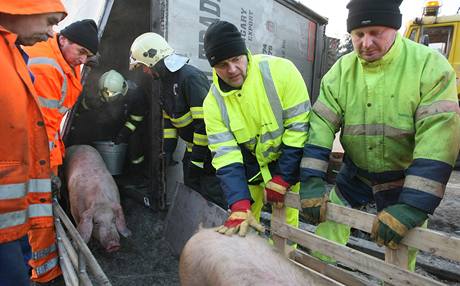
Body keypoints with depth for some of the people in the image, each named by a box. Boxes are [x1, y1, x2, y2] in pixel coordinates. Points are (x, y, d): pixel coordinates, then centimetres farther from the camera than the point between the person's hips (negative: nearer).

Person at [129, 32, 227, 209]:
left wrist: (197, 158, -22)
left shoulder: (190, 76, -22)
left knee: (212, 196, -6)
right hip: (192, 146, 9)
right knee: (190, 190, 17)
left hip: (209, 147, -9)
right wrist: (168, 148, 12)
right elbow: (169, 116, 17)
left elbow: (205, 121, -26)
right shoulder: (165, 80, 10)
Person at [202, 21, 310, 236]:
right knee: (243, 226, 9)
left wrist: (281, 180, -19)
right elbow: (225, 156, -18)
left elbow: (299, 128, -20)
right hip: (252, 168, 3)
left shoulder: (280, 70, -22)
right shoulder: (213, 102, -14)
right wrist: (239, 208, -29)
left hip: (289, 164, -2)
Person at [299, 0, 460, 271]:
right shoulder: (341, 70, -9)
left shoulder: (430, 65, -19)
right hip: (356, 174, 3)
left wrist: (412, 206, -31)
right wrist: (311, 182, -20)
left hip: (405, 180, -2)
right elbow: (321, 124, -12)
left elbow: (438, 139, -26)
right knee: (328, 229, 12)